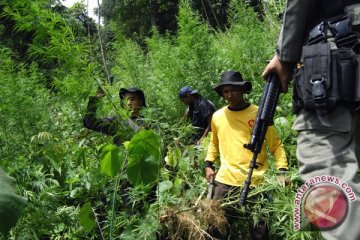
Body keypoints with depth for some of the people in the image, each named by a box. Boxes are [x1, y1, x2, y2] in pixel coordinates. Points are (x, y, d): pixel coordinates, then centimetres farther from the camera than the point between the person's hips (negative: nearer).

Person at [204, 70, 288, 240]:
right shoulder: (217, 116, 7)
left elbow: (276, 145, 0)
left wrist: (282, 170, -11)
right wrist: (208, 165, 11)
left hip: (255, 182, -3)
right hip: (225, 181, 3)